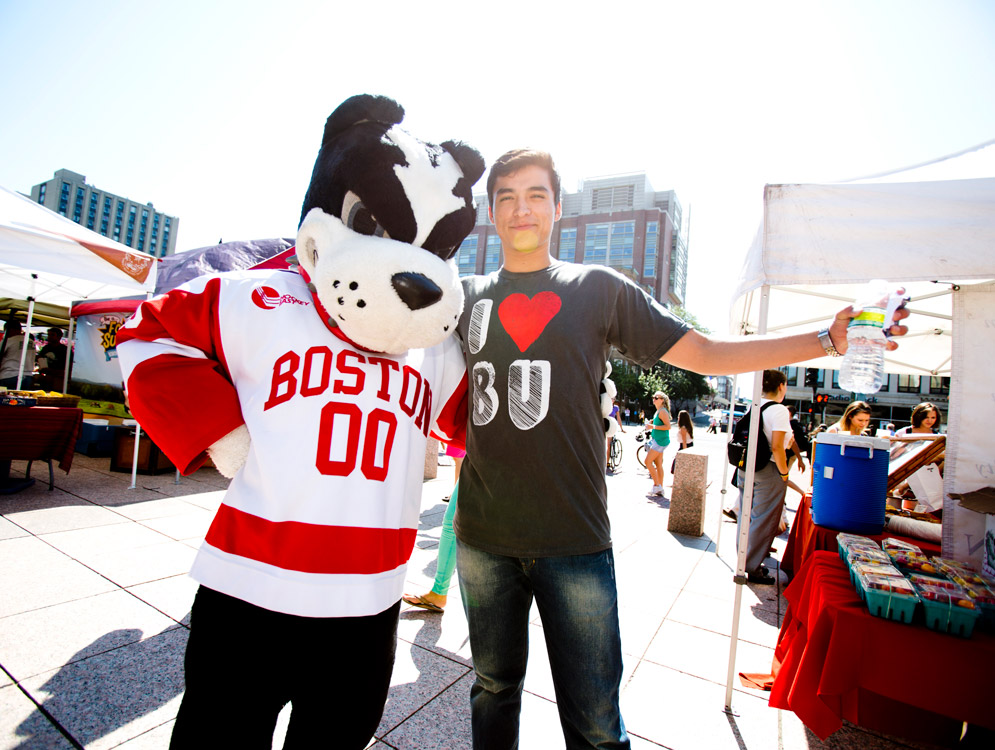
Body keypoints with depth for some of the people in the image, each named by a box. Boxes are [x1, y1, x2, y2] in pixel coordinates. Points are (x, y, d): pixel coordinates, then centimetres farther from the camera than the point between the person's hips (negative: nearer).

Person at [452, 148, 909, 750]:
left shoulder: (598, 288, 2)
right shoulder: (466, 296, 7)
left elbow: (707, 354, 2)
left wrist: (830, 338, -4)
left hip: (574, 540, -2)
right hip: (482, 535, 3)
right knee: (494, 685, 21)